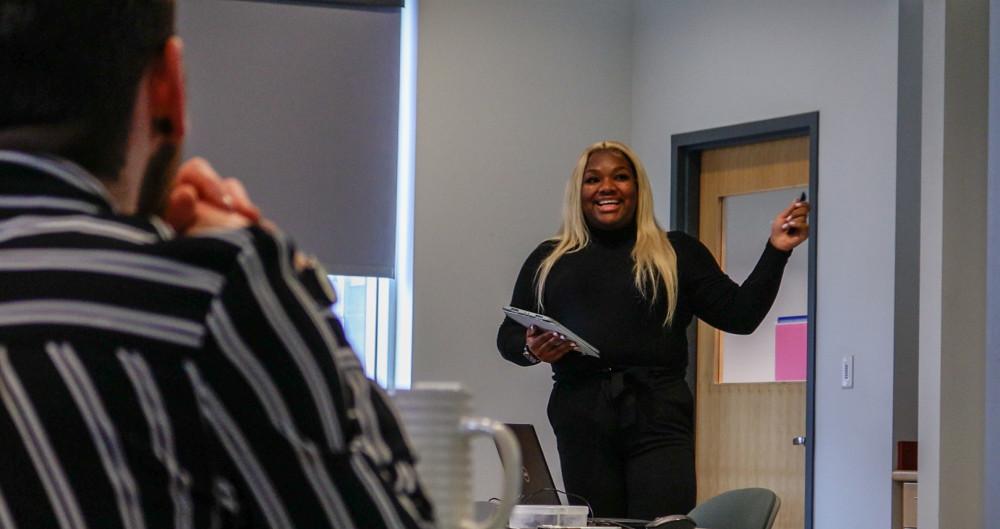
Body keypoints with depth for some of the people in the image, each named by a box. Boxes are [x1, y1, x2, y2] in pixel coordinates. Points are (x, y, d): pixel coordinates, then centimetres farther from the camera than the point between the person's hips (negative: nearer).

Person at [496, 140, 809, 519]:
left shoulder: (677, 253, 14)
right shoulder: (548, 260, 17)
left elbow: (740, 314, 9)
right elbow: (508, 335, 16)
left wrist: (776, 249, 0)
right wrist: (531, 350, -6)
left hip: (658, 414, -1)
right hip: (580, 414, 2)